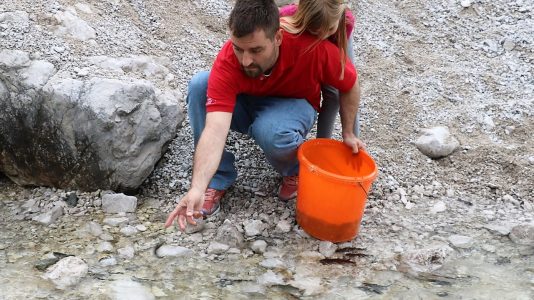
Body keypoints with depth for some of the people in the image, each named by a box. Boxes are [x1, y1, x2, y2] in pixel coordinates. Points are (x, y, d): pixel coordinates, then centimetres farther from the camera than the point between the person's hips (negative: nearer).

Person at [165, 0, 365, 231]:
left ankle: (295, 169, 0)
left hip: (294, 105, -1)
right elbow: (214, 130, -42)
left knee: (270, 133, -38)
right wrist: (197, 189, -53)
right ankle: (218, 178, -13)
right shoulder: (227, 62, -33)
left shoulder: (313, 47, -33)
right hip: (244, 104, 2)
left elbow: (350, 85, -12)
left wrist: (348, 134, -7)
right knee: (199, 85, -28)